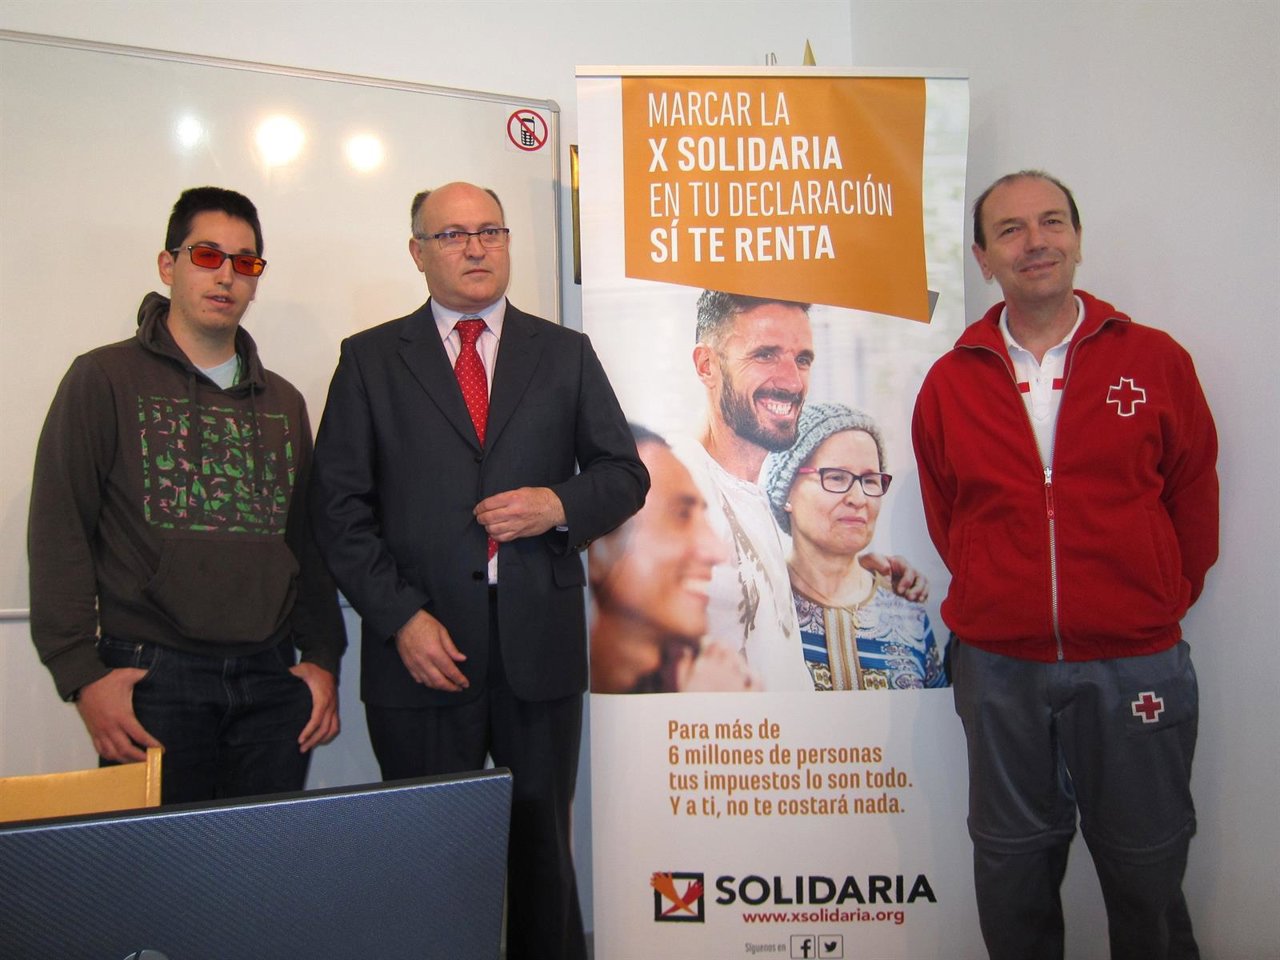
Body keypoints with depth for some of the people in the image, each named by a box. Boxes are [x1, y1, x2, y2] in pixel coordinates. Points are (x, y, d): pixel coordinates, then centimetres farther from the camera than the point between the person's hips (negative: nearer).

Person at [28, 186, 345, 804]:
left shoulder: (282, 401, 16)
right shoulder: (107, 379, 2)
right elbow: (57, 534, -3)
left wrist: (323, 659, 7)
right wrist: (82, 675, -10)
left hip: (271, 680, 4)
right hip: (152, 677, -4)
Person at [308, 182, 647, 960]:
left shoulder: (565, 353, 12)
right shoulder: (371, 358, 7)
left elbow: (626, 475, 11)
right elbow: (341, 507, 1)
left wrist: (560, 504, -10)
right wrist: (400, 618, -9)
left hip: (540, 645, 1)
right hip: (423, 647, -1)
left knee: (541, 846, 11)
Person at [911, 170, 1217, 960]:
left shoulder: (1156, 360, -2)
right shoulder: (950, 382, 1)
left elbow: (1194, 502, 6)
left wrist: (1155, 605, 7)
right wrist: (999, 599, 10)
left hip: (1134, 665, -1)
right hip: (998, 665, 1)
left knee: (1147, 872, 12)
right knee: (1013, 866, 16)